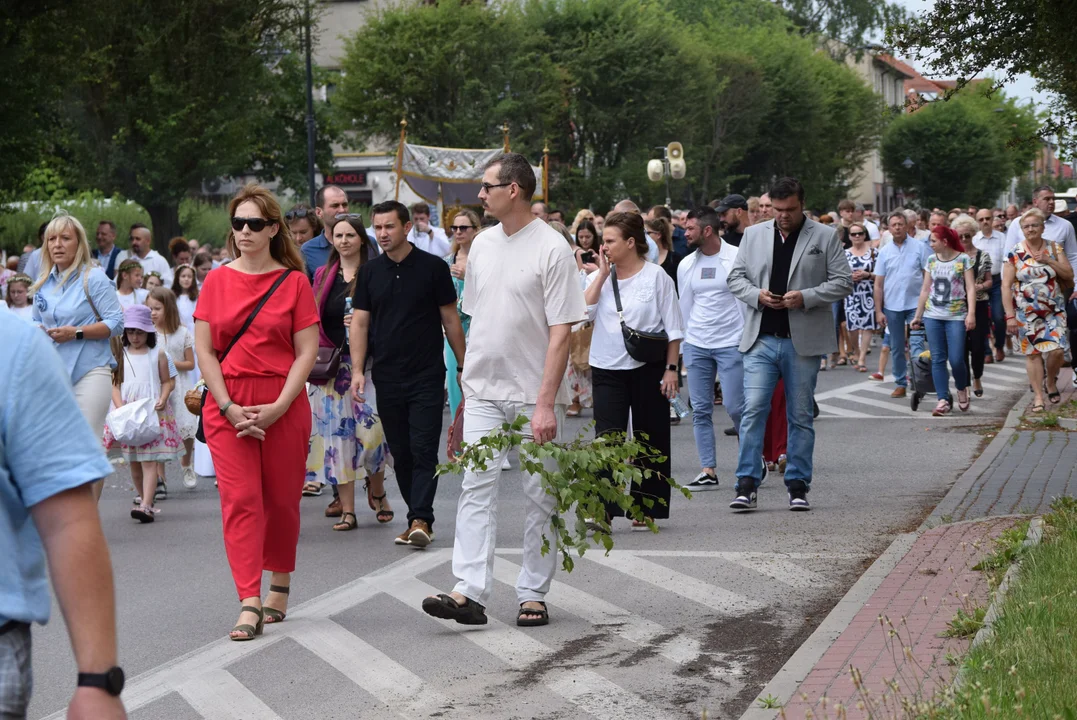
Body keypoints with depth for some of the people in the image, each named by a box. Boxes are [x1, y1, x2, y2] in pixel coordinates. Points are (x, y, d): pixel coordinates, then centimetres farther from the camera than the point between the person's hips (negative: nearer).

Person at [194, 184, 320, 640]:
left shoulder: (294, 281, 1)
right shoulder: (217, 282, 5)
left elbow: (307, 352, -3)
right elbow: (204, 350, 4)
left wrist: (277, 408, -12)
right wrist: (229, 408, -7)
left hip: (284, 407, -1)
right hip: (227, 406, 1)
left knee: (282, 499, 7)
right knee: (240, 499, -7)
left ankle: (279, 585, 27)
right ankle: (249, 604, -10)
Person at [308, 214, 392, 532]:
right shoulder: (323, 276, 12)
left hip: (364, 363, -3)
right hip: (331, 366, 4)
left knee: (372, 427, -10)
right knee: (338, 434, 2)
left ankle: (377, 490, 18)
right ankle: (347, 509, 6)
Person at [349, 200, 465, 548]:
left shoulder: (433, 267, -2)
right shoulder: (369, 272, 7)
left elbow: (450, 320, 2)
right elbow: (360, 323, 6)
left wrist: (463, 367, 1)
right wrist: (357, 370, -4)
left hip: (427, 376, -3)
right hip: (387, 377, 4)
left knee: (423, 451, -9)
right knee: (401, 453, 7)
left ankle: (420, 519, -13)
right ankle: (419, 517, 15)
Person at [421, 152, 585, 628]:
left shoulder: (552, 249, -10)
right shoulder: (483, 243, 9)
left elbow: (561, 332, -13)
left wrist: (545, 403, -18)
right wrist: (468, 378, 15)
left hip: (534, 394, -5)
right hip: (483, 391, 5)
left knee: (540, 495, 3)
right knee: (476, 486, -5)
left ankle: (533, 594, 11)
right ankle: (470, 592, -10)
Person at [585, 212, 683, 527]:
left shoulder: (656, 276, -3)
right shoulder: (598, 277, 7)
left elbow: (673, 328, -1)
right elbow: (583, 312, -9)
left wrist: (671, 368, -7)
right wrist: (602, 274, -7)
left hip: (647, 368, -2)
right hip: (608, 370, 2)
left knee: (650, 439, 6)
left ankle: (646, 508, 17)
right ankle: (603, 509, -12)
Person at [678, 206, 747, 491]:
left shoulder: (737, 259, -5)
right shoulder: (686, 265, 9)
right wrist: (682, 348, 13)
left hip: (731, 344, -5)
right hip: (696, 345, 5)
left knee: (735, 406, -8)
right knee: (701, 409, 2)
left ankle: (756, 458, 15)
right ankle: (708, 471, 7)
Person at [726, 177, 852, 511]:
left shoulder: (825, 236, 3)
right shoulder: (753, 235, 11)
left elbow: (843, 282, 0)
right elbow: (735, 277, 12)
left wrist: (805, 297, -14)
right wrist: (756, 295, -8)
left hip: (804, 342, -1)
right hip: (761, 339, 1)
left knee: (800, 415, 6)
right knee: (753, 409, -8)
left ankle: (798, 485, 13)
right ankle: (746, 485, -7)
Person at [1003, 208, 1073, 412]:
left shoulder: (1054, 248, 3)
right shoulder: (1014, 253, -3)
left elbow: (1069, 275, -1)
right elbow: (1006, 286, -6)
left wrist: (1049, 261, -15)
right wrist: (1010, 315, -11)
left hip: (1054, 310, 1)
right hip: (1026, 312, -1)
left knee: (1056, 350, -9)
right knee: (1032, 353, 0)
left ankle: (1051, 382, 18)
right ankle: (1038, 396, 8)